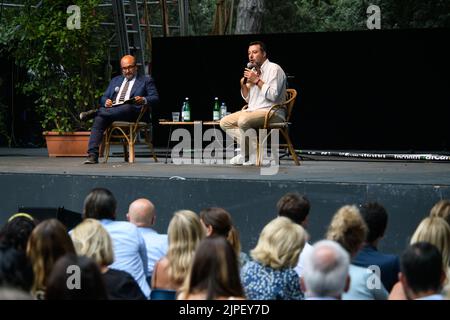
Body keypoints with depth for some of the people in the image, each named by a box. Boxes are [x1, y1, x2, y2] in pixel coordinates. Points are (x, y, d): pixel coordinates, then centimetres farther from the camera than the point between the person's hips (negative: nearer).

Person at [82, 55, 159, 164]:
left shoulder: (146, 80, 19)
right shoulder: (115, 81, 31)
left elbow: (155, 98, 7)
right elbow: (104, 97, 25)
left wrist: (144, 100, -16)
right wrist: (106, 101, -1)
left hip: (131, 111, -3)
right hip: (111, 110, 3)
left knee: (127, 107, -40)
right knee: (99, 119, -31)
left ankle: (95, 112, -32)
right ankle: (92, 155, -39)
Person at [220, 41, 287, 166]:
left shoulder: (274, 69, -7)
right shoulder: (253, 71, 19)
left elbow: (273, 95, -20)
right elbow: (248, 98, 22)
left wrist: (257, 81, -16)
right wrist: (243, 84, 4)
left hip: (271, 112, -9)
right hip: (253, 111, 9)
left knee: (243, 120, -34)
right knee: (225, 122, -3)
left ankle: (252, 155, -19)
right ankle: (246, 151, -12)